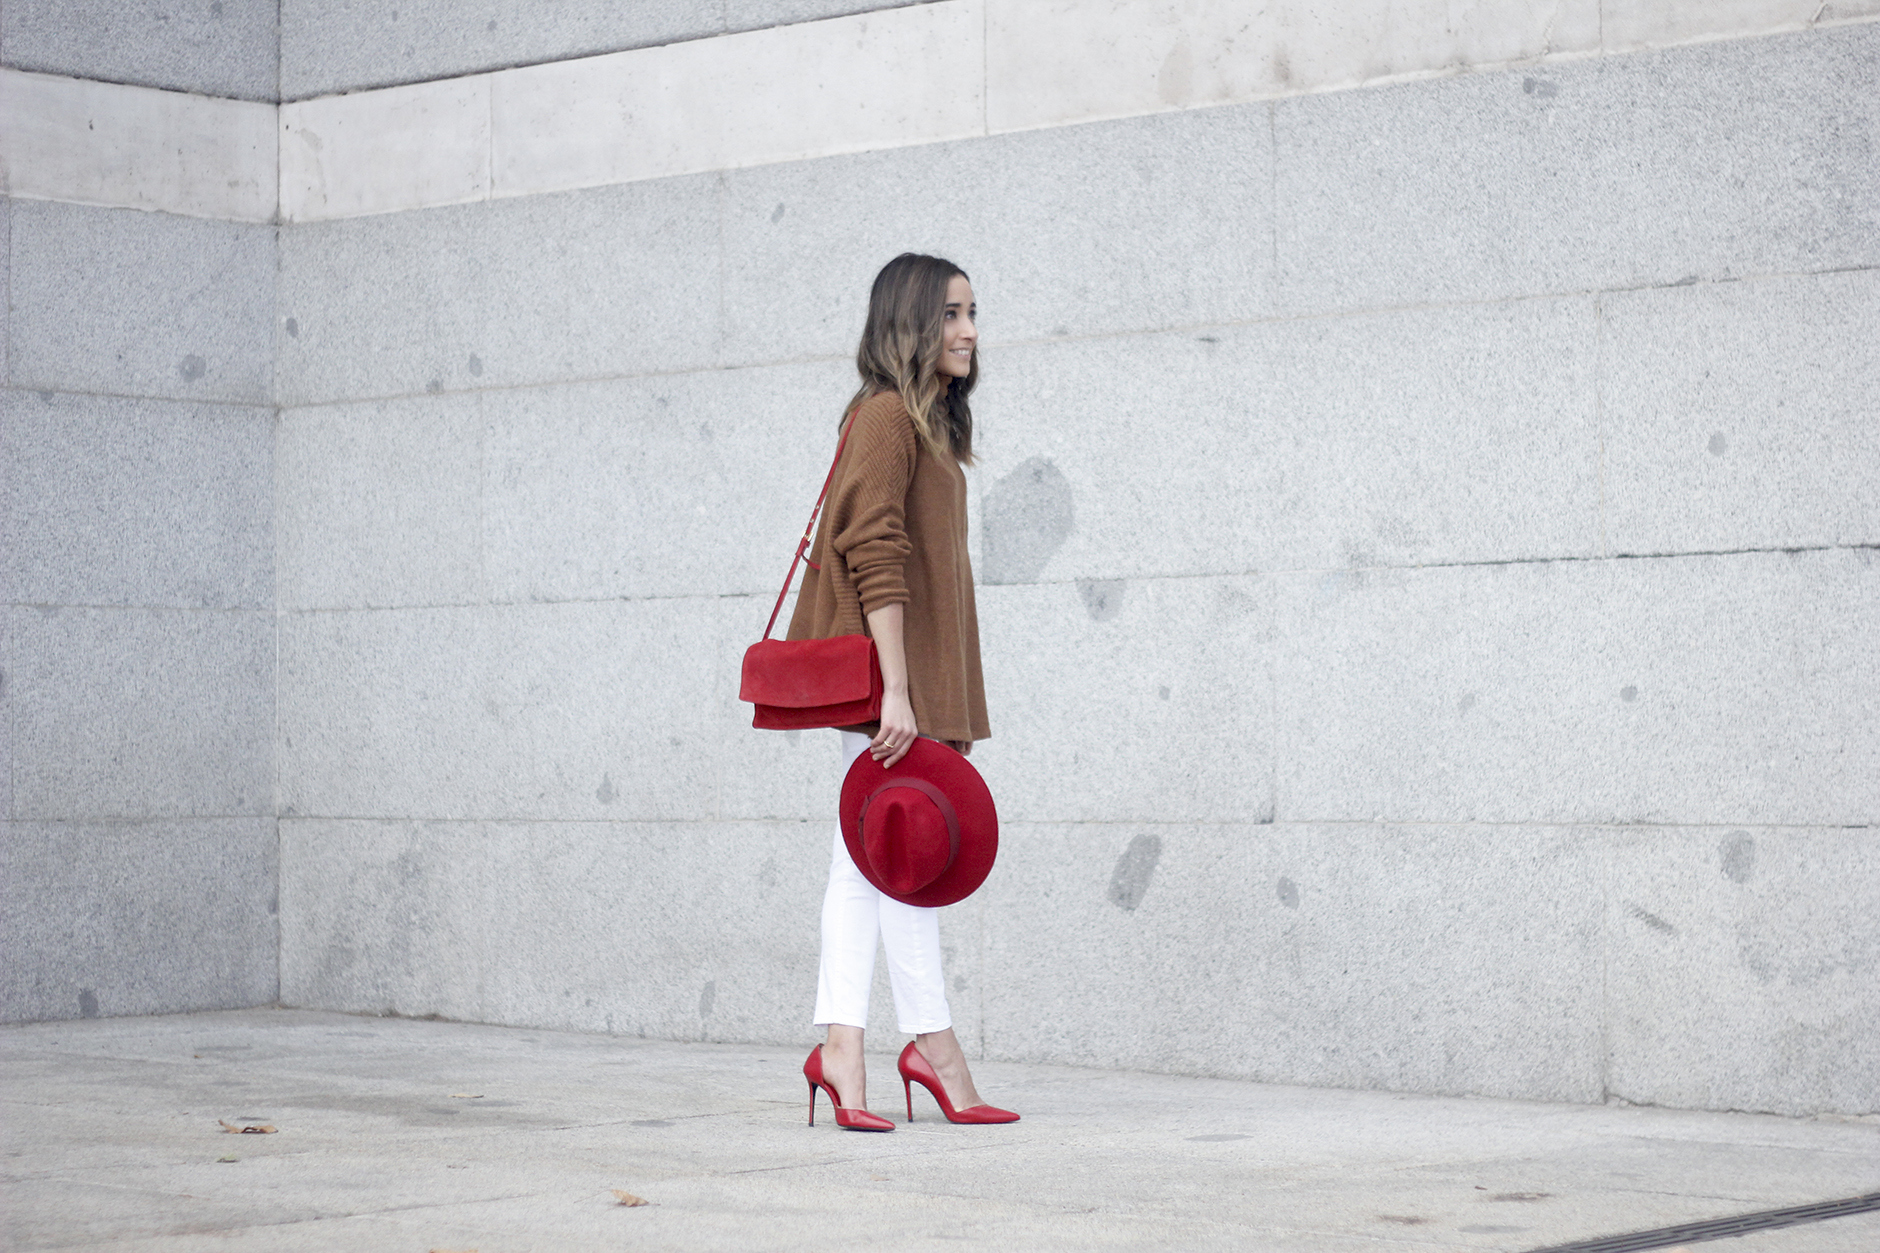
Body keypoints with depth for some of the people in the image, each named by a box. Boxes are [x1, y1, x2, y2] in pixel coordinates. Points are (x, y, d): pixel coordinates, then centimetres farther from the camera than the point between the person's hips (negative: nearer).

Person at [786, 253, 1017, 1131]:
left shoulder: (927, 424, 18)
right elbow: (875, 557, -18)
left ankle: (841, 1048, 8)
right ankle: (932, 1044, -1)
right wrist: (898, 691, -22)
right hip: (877, 669, -10)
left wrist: (951, 707, 20)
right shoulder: (886, 416, -11)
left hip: (909, 675, 10)